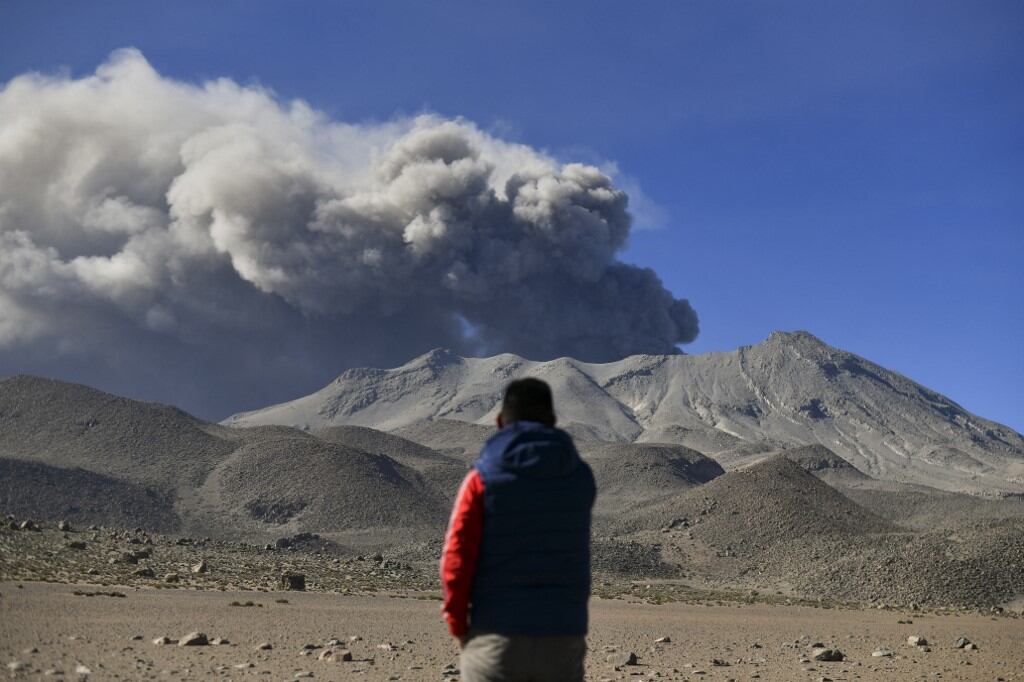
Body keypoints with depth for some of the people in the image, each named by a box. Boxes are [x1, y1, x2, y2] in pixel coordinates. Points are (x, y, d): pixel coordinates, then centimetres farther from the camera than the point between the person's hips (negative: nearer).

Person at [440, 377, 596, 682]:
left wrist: (459, 625, 6)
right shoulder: (581, 478, 4)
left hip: (496, 639, -2)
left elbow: (456, 560, -8)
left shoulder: (482, 478, -5)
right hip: (564, 638, 2)